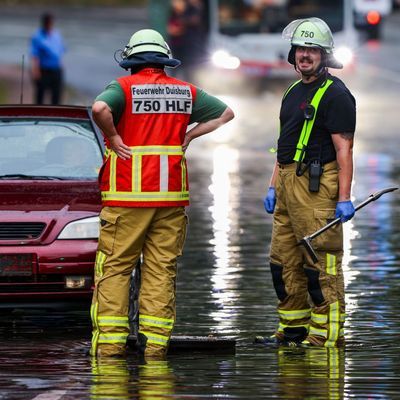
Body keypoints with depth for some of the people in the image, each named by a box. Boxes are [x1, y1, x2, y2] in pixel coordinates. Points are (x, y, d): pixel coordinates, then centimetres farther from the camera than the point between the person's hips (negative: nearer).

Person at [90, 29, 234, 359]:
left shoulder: (124, 87, -3)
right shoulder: (186, 92, 10)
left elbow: (100, 108, -24)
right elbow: (226, 114, 16)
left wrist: (114, 138, -10)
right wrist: (187, 136, 12)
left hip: (127, 196, -3)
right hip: (171, 196, 3)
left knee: (114, 269, 1)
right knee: (162, 271, 7)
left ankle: (110, 342, -4)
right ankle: (155, 344, 3)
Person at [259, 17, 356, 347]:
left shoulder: (334, 94, -8)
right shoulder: (294, 92, 19)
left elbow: (344, 148, -13)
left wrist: (344, 197, -18)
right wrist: (273, 187, 20)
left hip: (316, 185, -10)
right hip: (288, 184, 10)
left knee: (321, 263, -8)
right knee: (284, 260, 12)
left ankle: (326, 334, -6)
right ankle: (293, 328, 20)